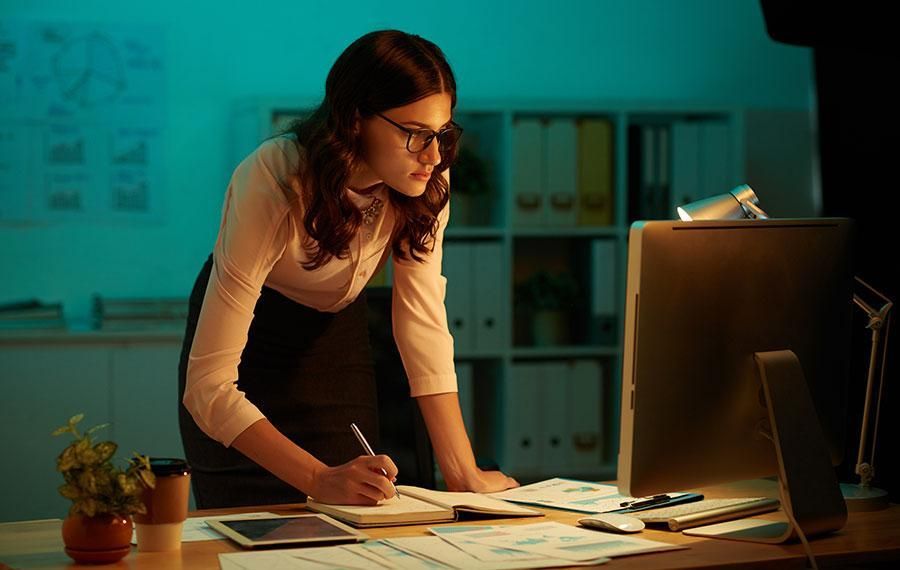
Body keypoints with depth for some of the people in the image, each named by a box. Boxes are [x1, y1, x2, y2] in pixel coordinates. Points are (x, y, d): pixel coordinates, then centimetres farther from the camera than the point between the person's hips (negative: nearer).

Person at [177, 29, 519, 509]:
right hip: (248, 344, -4)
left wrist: (463, 473, -26)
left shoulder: (426, 183, -22)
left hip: (337, 334, 4)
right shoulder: (270, 185, -36)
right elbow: (208, 384, -39)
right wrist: (319, 480, -49)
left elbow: (423, 322, -18)